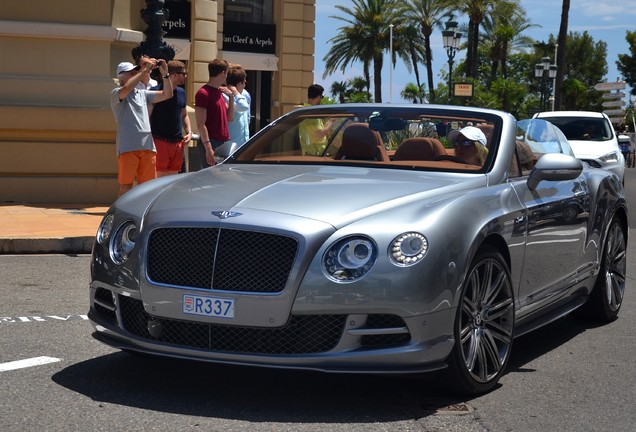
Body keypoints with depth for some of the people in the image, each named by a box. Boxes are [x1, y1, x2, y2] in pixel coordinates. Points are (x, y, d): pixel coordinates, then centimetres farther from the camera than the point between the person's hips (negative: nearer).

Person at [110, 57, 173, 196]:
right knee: (126, 187, -2)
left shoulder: (142, 94, 18)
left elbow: (167, 94, 15)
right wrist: (145, 70, -20)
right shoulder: (116, 94, 0)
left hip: (147, 146, 6)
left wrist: (165, 74, 1)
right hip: (128, 147, -6)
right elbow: (126, 89, -23)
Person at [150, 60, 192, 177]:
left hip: (177, 142, 7)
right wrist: (150, 139, -13)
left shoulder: (181, 92, 14)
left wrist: (189, 132, 9)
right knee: (159, 179, -8)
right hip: (160, 141, -7)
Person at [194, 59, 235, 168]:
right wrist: (208, 148, -22)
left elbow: (230, 118, 20)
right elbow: (201, 124, -16)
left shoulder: (219, 92, 16)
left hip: (224, 143, 9)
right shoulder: (203, 93, -11)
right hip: (211, 143, -9)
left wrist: (231, 97, 10)